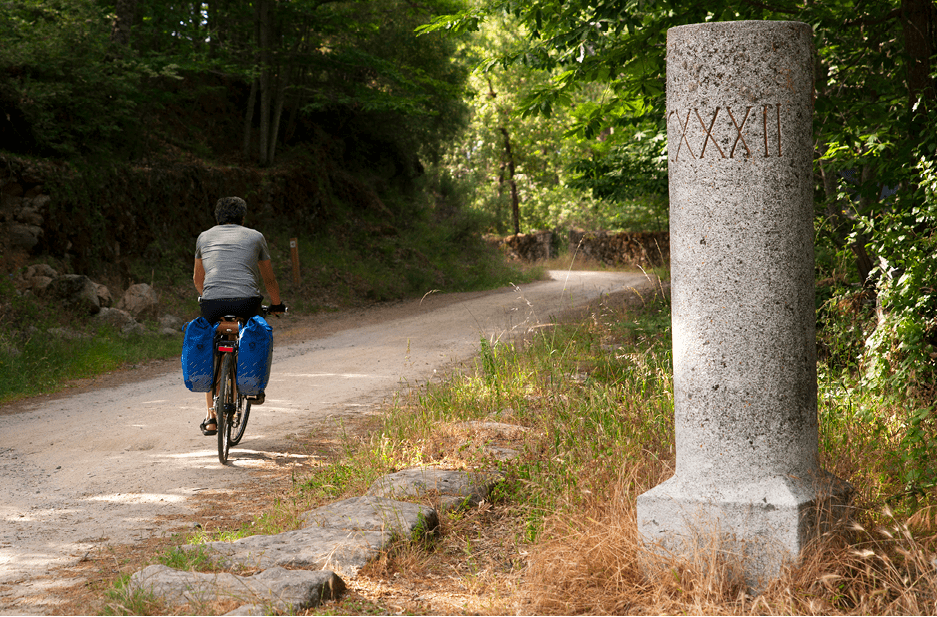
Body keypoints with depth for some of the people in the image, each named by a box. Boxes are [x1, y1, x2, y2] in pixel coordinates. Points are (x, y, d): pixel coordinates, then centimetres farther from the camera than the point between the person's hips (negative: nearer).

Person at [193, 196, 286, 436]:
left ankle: (211, 417, 13)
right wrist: (277, 304, 43)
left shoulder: (205, 237, 23)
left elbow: (198, 279, 34)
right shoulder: (255, 236, 19)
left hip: (212, 302, 1)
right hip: (246, 302, -1)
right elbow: (269, 279, 27)